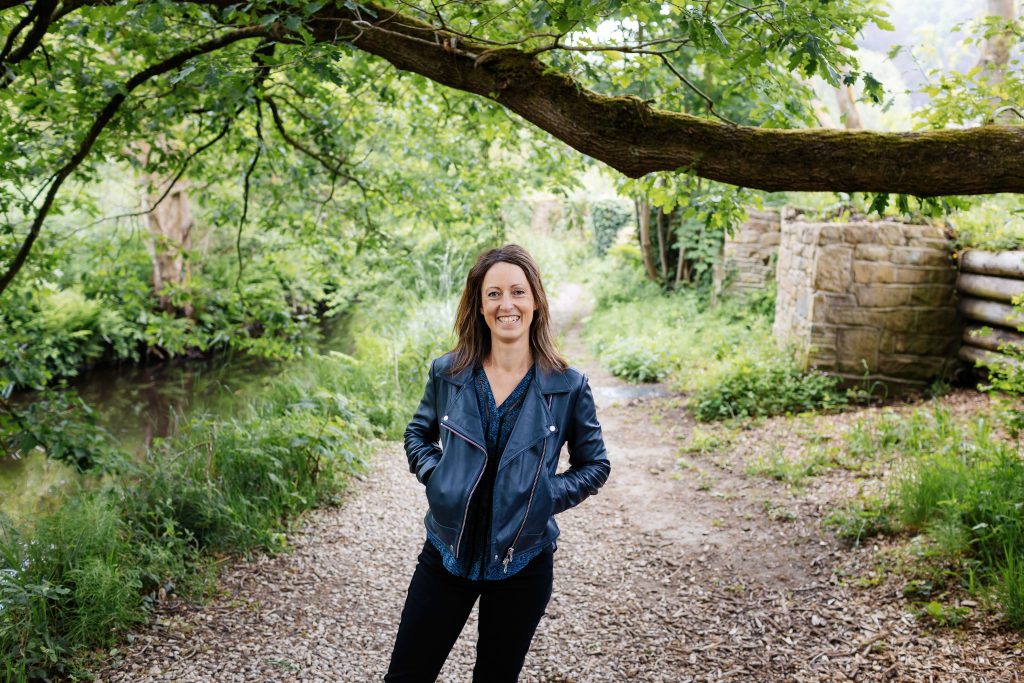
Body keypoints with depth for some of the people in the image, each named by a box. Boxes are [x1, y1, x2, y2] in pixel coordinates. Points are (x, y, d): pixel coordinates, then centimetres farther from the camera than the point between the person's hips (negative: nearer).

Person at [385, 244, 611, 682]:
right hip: (447, 553, 1)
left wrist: (546, 495, -11)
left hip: (522, 562, -1)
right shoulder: (447, 373, -4)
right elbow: (418, 434, 14)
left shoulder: (567, 386, -8)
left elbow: (595, 465, 3)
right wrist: (434, 474, -5)